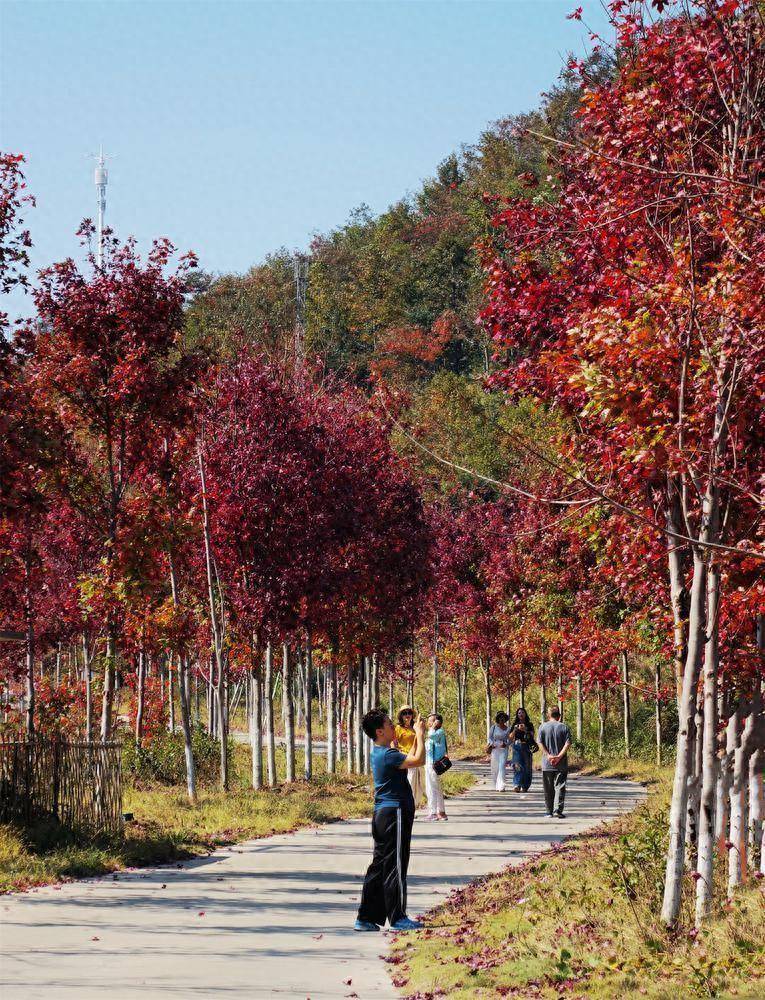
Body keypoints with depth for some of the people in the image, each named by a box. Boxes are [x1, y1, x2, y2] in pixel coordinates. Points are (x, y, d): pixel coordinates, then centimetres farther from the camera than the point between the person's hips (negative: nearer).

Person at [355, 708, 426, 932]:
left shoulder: (378, 753, 14)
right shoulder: (387, 755, -17)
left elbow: (408, 760, 26)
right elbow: (418, 761, -23)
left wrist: (417, 737, 21)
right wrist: (420, 735, -10)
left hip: (382, 814, 10)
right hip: (394, 813, -10)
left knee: (379, 866, 11)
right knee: (395, 866, -4)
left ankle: (366, 918, 12)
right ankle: (398, 918, 1)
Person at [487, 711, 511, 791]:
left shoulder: (508, 729, 5)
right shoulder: (494, 727, 5)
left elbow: (509, 740, 6)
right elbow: (490, 737, 9)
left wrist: (505, 744, -14)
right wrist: (491, 744, -10)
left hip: (504, 749, -1)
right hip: (495, 749, 1)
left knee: (502, 767, -14)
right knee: (495, 768, 4)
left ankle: (501, 786, -20)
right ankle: (496, 785, 23)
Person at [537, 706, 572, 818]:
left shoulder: (543, 727, 2)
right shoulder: (564, 727, 0)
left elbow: (540, 743, -6)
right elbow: (568, 743, -8)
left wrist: (548, 755, -9)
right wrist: (559, 756, -11)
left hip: (547, 763, 1)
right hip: (561, 763, -1)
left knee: (548, 789, 9)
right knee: (560, 787, -1)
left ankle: (549, 811, 11)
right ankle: (558, 810, -13)